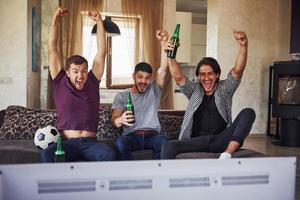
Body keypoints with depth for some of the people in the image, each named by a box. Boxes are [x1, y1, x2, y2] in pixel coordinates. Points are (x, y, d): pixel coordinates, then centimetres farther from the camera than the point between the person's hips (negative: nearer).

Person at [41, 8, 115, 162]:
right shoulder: (60, 83, 8)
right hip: (67, 143, -1)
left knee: (109, 155, -31)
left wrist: (99, 21, 6)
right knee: (47, 155, -33)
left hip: (90, 143, 1)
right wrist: (56, 19, 5)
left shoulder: (92, 82, 11)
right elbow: (52, 49, 7)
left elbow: (102, 51, 10)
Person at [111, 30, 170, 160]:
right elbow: (114, 119, -1)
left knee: (164, 143, -34)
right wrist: (120, 120, -28)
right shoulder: (121, 96, 13)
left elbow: (163, 69, 3)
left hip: (152, 135, 1)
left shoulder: (154, 91, 17)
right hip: (131, 136, 0)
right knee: (120, 143, -36)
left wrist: (163, 42, -9)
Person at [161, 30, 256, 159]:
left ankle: (227, 154, -36)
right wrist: (171, 57, -19)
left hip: (221, 141, 0)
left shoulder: (224, 89, 13)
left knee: (248, 113, -22)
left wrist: (243, 46, -20)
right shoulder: (194, 90, 16)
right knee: (169, 147, -29)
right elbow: (178, 77, -2)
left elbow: (238, 70, -3)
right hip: (197, 142, 0)